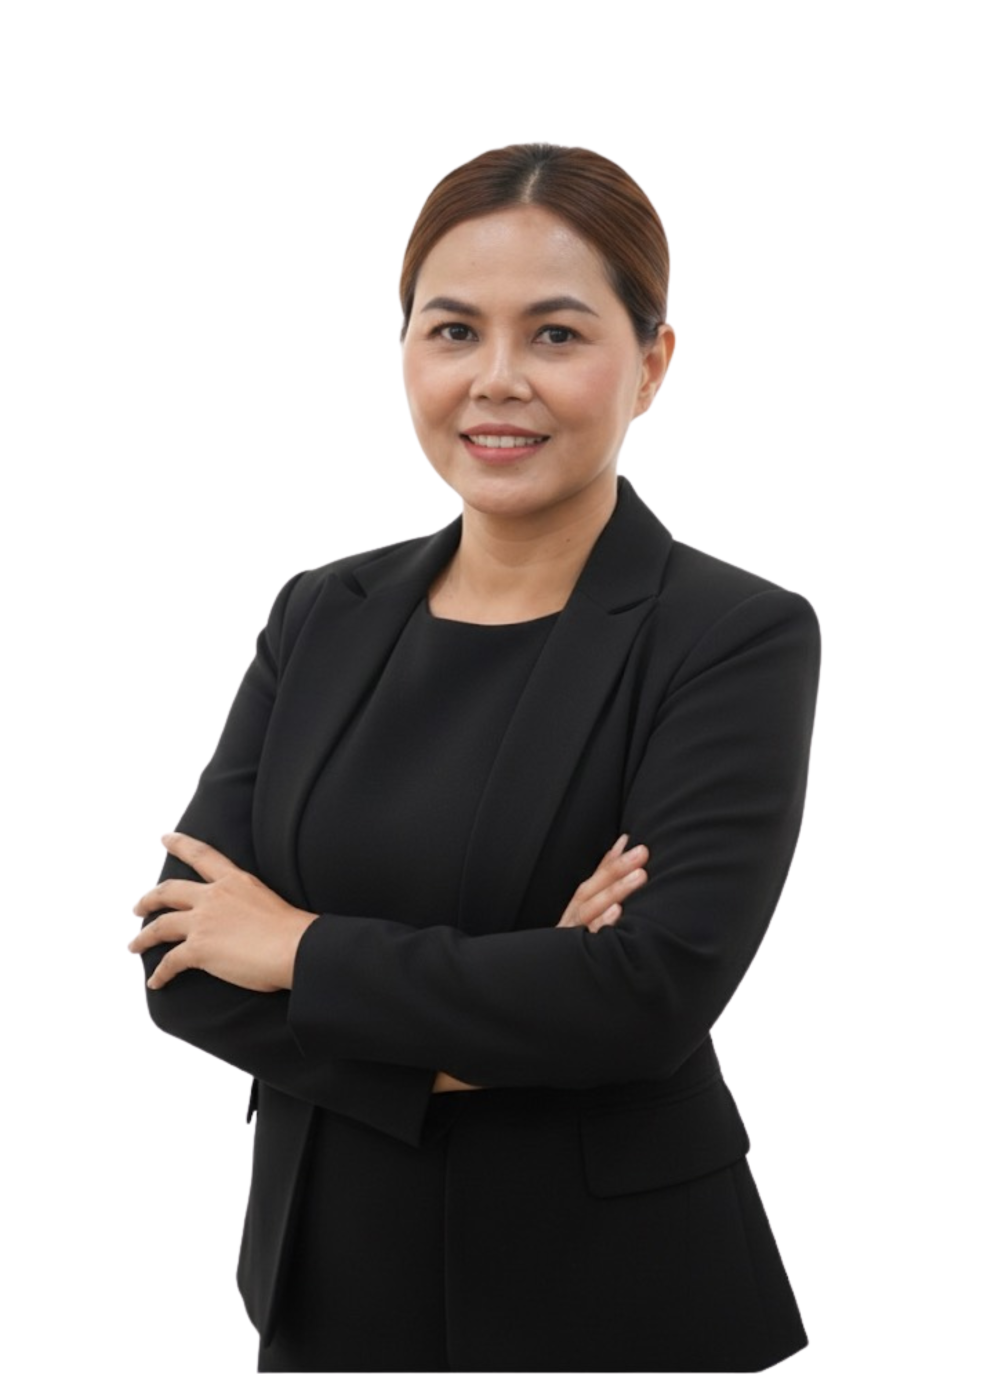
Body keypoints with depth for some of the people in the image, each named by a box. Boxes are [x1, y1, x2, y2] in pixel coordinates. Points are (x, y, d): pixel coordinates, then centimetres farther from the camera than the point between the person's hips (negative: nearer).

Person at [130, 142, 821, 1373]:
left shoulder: (739, 638, -12)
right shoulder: (324, 617, 2)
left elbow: (656, 991, -23)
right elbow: (183, 962, -4)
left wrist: (308, 951, -15)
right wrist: (458, 1051, -18)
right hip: (329, 1271, 4)